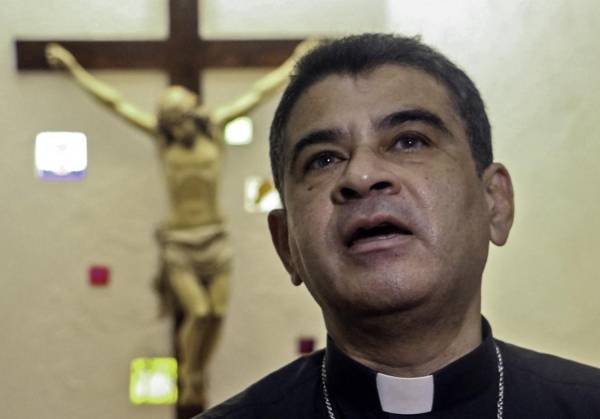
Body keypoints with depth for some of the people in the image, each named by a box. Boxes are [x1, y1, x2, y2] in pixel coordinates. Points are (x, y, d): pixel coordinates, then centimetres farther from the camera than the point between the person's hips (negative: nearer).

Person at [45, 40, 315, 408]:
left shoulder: (214, 125, -1)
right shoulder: (161, 134, -3)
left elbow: (258, 94, 4)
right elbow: (114, 102, 0)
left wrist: (296, 61, 7)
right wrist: (75, 68, 3)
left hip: (215, 236, 2)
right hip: (178, 239, -2)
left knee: (217, 313, -1)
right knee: (198, 313, -13)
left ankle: (199, 378, 22)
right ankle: (188, 376, 13)